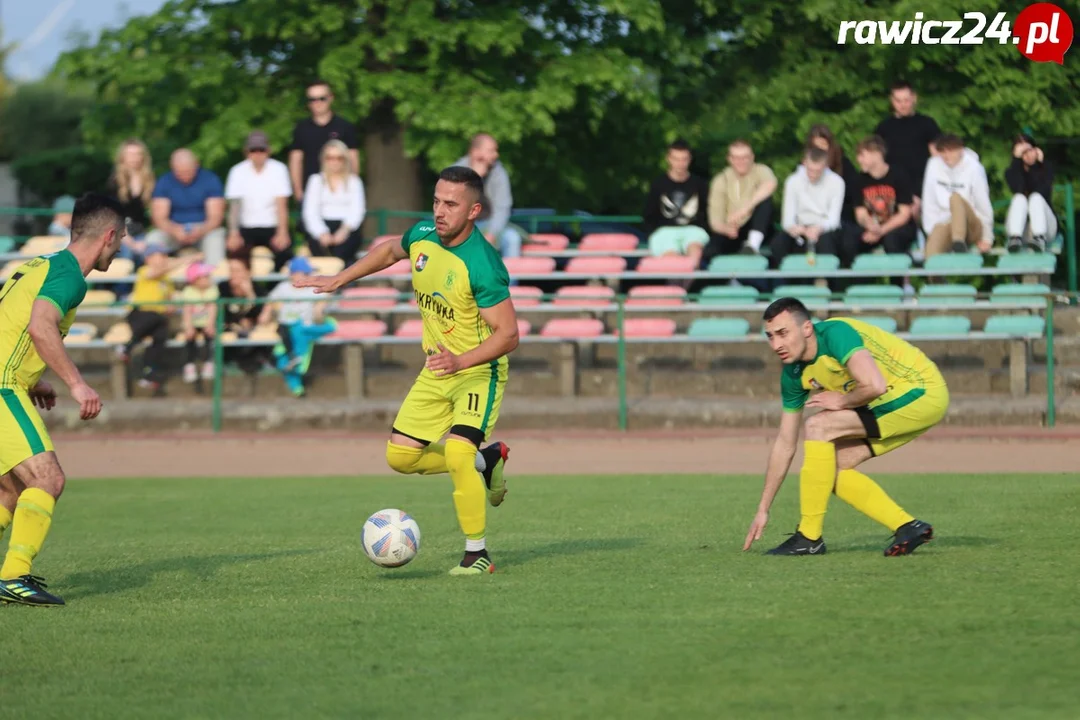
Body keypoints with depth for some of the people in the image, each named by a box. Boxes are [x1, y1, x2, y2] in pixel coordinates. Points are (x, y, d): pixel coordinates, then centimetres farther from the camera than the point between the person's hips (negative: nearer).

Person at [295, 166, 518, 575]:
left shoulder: (483, 266, -27)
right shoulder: (423, 237, -6)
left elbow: (508, 335, -26)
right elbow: (390, 251, 19)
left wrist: (460, 361, -37)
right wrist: (339, 280, 21)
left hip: (478, 372, -8)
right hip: (436, 372, 8)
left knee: (457, 451, -26)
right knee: (400, 456, 7)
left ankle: (477, 554, -10)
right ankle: (486, 461, 30)